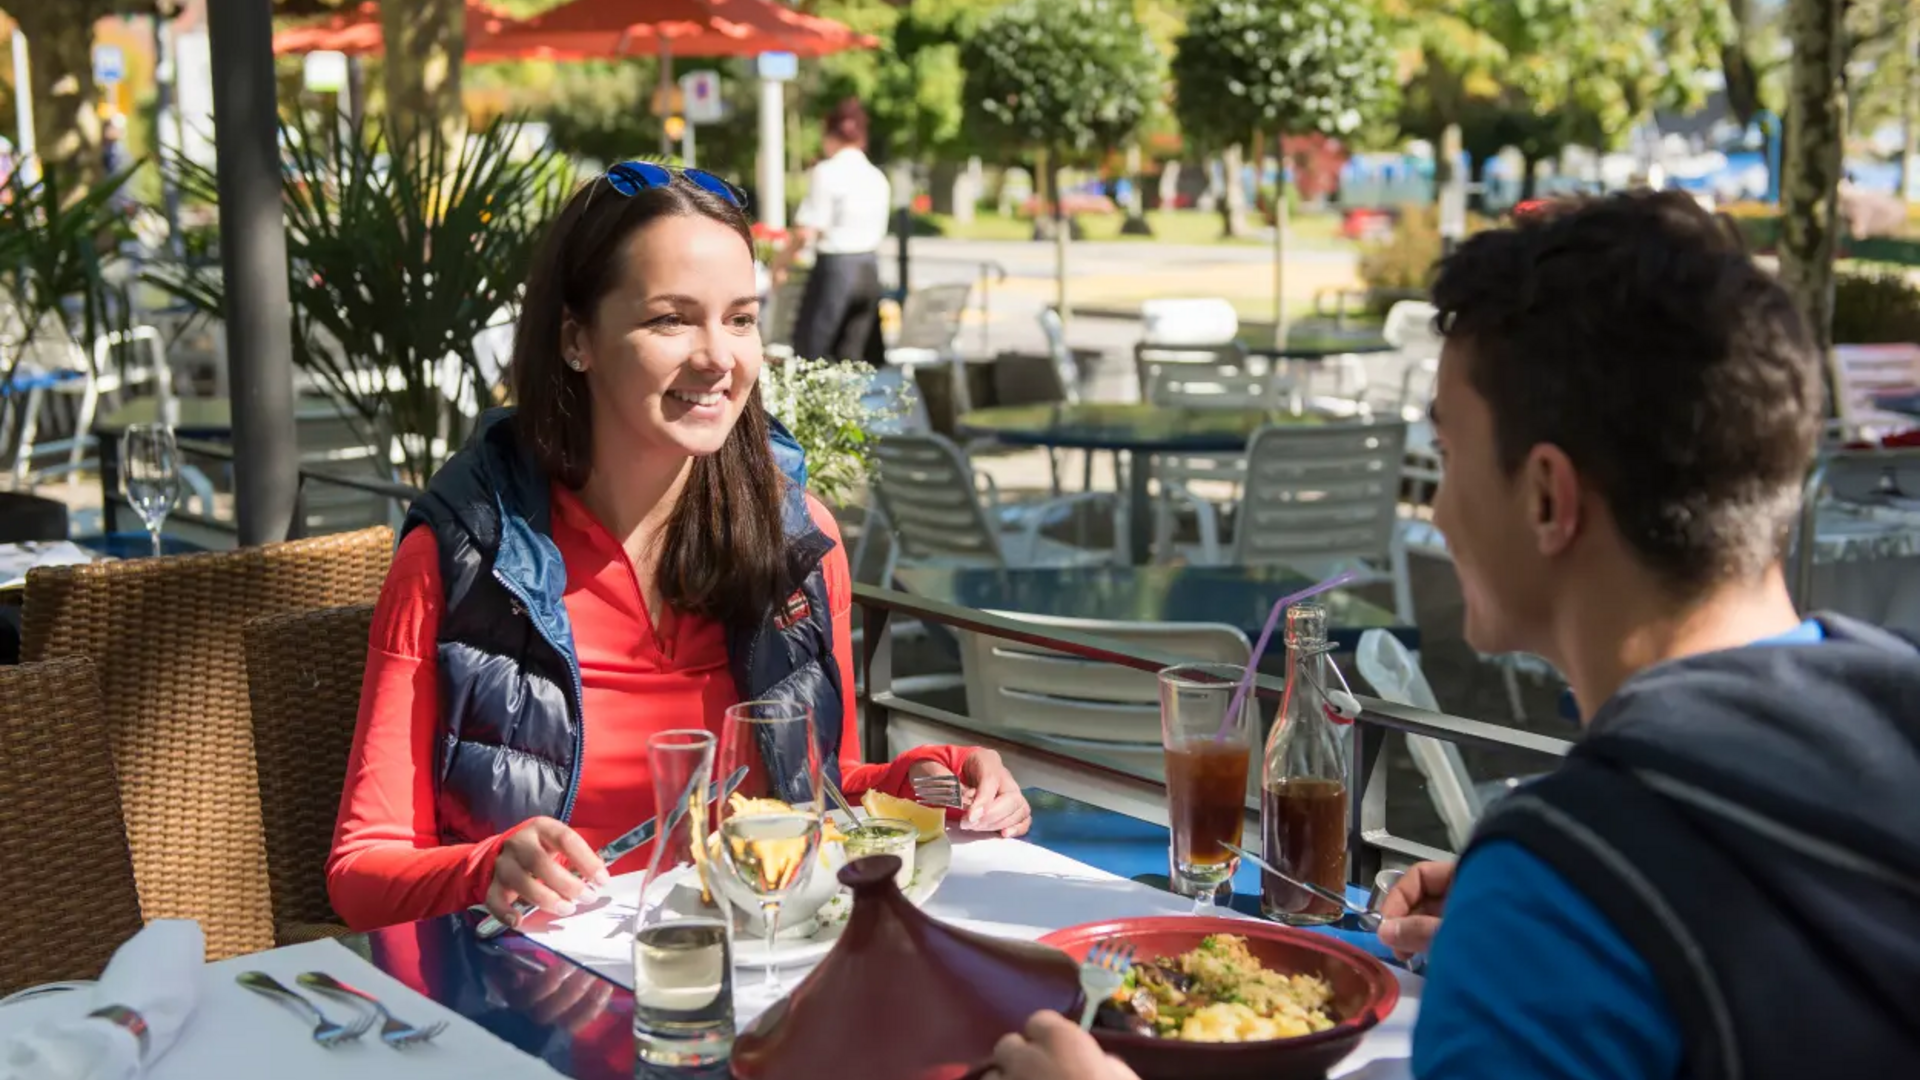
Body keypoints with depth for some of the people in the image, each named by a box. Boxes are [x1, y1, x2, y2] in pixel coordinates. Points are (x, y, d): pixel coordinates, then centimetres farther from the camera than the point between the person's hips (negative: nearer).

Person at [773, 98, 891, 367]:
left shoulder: (826, 172, -10)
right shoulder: (878, 178, 9)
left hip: (834, 266, -6)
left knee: (809, 353, 2)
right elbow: (879, 234, 11)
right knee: (853, 356, 10)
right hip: (869, 268, 6)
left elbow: (805, 232, -13)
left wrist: (780, 262, -2)